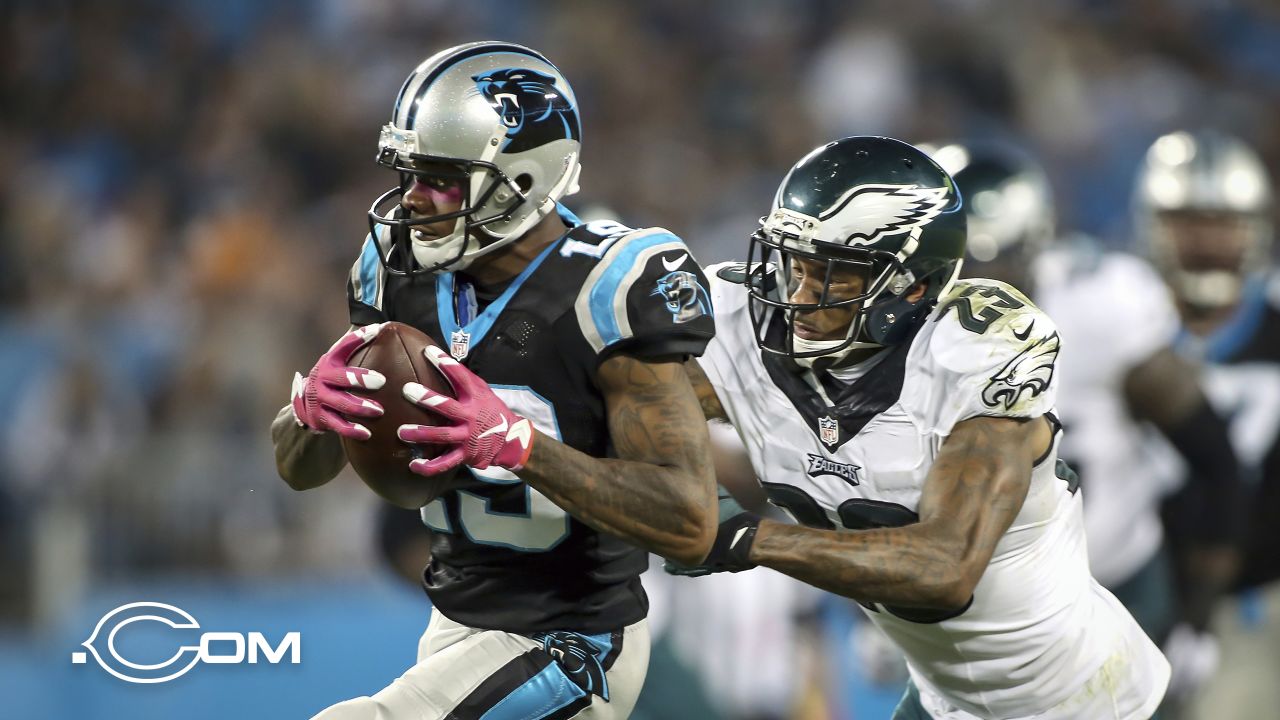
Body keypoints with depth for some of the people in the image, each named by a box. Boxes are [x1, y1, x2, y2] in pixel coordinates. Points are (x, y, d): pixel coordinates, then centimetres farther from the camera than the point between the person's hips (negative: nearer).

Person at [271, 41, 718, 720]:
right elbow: (299, 469, 5)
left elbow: (690, 523, -27)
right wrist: (314, 402, -20)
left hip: (564, 649, -8)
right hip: (456, 626, 8)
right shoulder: (407, 274, -2)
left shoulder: (606, 290, -23)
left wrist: (516, 442, -37)